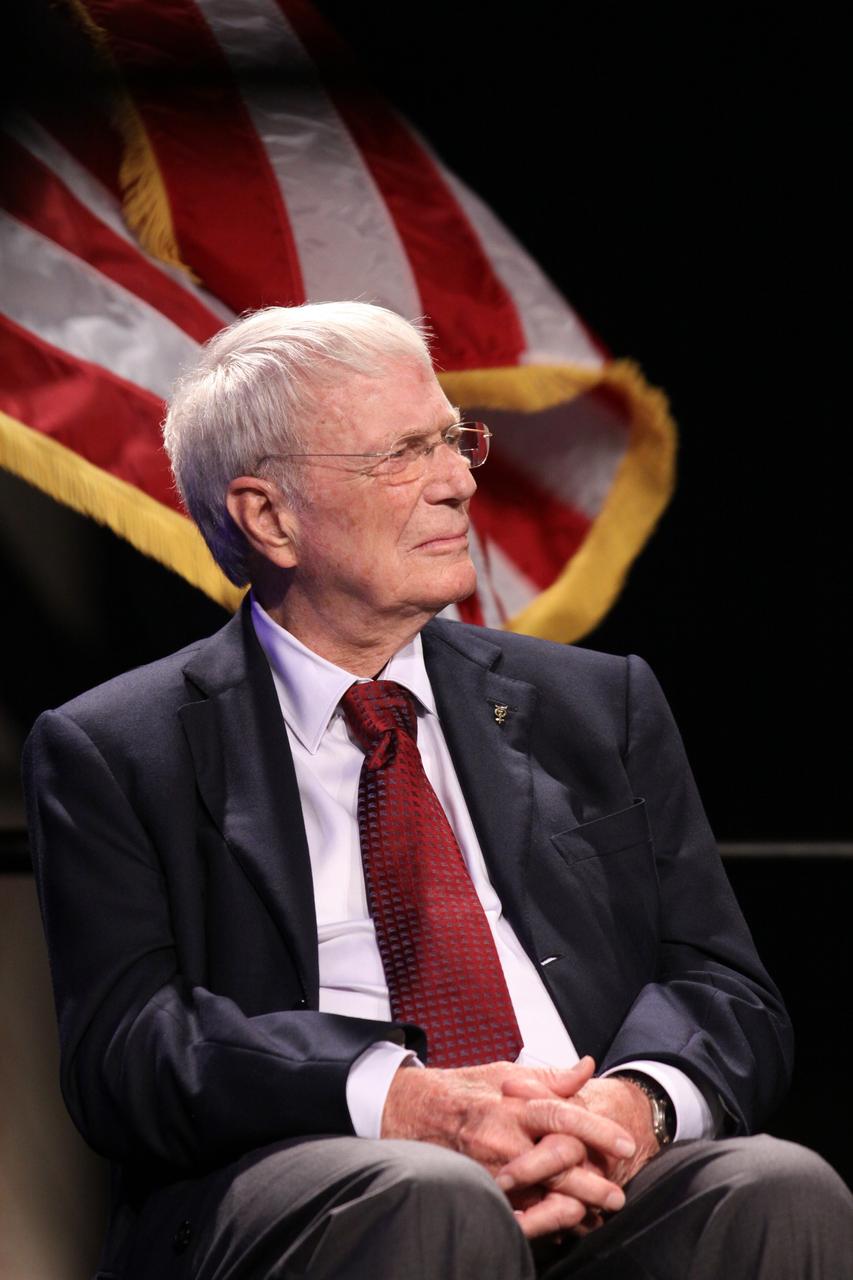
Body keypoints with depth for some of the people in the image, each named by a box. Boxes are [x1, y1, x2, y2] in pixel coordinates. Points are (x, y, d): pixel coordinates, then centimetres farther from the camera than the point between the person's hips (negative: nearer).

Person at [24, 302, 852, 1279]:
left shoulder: (603, 709, 21)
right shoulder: (108, 753, 10)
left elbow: (722, 986, 14)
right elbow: (123, 1044, -3)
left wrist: (636, 1101, -12)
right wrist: (396, 1100, -21)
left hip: (598, 1187, 4)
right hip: (295, 1189, -4)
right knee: (428, 1201, -38)